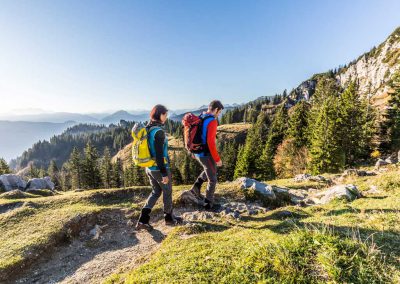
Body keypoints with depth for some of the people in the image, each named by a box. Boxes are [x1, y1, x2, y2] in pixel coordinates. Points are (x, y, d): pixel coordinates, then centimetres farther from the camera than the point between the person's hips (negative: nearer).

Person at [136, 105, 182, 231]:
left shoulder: (147, 129, 4)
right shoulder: (158, 131, -22)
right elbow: (159, 154, -24)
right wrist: (164, 173, -19)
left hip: (149, 167, 8)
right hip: (159, 168, -8)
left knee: (156, 192, 21)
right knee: (167, 192, 14)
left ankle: (143, 220, 15)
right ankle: (169, 218, 33)